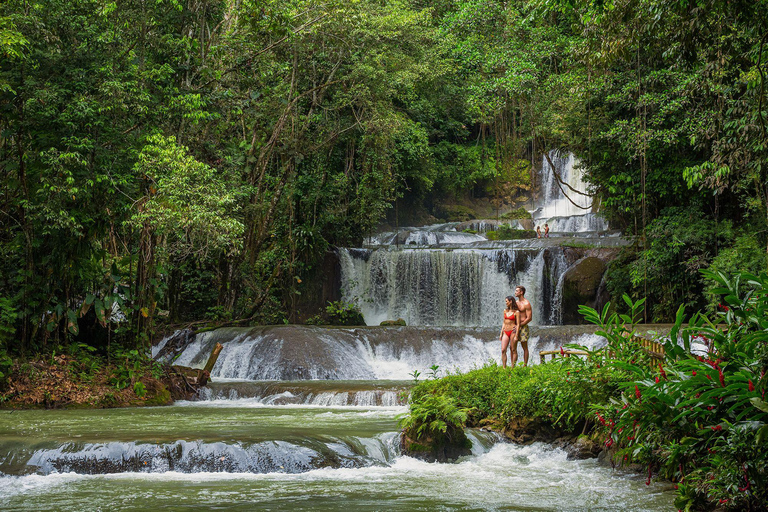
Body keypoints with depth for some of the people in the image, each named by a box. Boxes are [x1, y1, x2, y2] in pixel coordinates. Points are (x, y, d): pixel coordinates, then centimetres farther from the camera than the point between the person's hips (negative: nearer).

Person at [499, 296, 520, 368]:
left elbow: (518, 324, -7)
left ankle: (513, 368, 4)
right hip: (506, 332, 6)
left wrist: (516, 336, -14)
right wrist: (501, 334, 13)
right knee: (503, 350, -4)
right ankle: (504, 367, -2)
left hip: (513, 331, -5)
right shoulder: (505, 310, 13)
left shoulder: (516, 312, -5)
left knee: (513, 350, 0)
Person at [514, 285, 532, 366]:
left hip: (523, 327, -7)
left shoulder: (526, 304, -9)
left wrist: (519, 325, -14)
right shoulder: (516, 302, 14)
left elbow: (529, 318, -13)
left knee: (525, 348, 1)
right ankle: (513, 366, 5)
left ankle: (525, 366, 5)